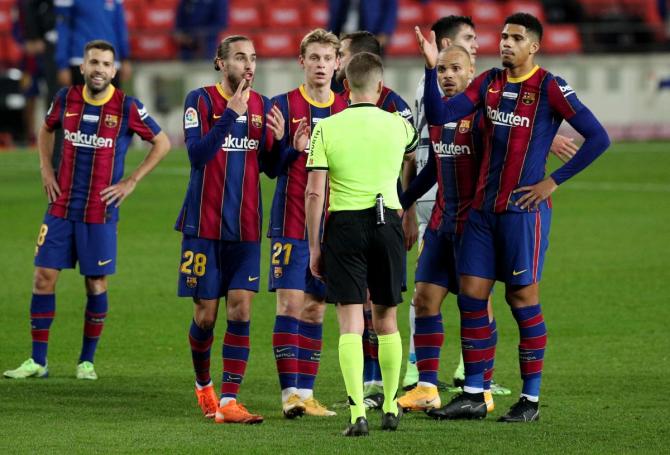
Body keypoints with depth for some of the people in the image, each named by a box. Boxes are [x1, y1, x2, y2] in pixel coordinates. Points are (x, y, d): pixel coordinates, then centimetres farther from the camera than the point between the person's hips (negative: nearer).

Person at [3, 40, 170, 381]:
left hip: (100, 212, -2)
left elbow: (162, 143, 1)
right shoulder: (66, 99, 2)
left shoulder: (127, 107, -7)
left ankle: (87, 361, 16)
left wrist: (130, 182, -4)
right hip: (61, 208, 3)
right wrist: (46, 170, 9)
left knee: (96, 283, 3)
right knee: (44, 277, -2)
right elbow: (46, 130, 22)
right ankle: (37, 361, 4)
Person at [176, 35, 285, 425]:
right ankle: (203, 385, 28)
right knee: (206, 314, 3)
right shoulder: (201, 100, -5)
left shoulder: (262, 106, 7)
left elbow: (270, 168, 10)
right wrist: (231, 113, -26)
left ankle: (229, 401, -9)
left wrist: (278, 139, -10)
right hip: (205, 225, -3)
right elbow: (197, 154, -19)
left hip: (245, 228, 3)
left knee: (241, 309, -7)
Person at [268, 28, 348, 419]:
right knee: (291, 303, -9)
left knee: (316, 308, 6)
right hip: (292, 221, -3)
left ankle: (306, 392, 10)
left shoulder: (347, 110, 9)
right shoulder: (284, 105, -1)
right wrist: (294, 149, -21)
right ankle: (290, 392, -9)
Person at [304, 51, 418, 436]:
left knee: (351, 321, -2)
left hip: (344, 226, -2)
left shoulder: (326, 129, -4)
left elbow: (314, 194, -7)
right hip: (387, 223, 2)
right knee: (386, 318, 16)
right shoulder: (398, 126, 2)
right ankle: (391, 408, 24)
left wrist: (314, 246, 1)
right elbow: (413, 147, 28)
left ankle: (358, 412, -13)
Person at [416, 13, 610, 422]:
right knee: (471, 295, 3)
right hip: (484, 207, 6)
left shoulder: (549, 88, -8)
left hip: (524, 208, -6)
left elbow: (598, 138, -10)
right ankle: (474, 395, 9)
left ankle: (531, 399, 6)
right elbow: (439, 116, 4)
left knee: (522, 298, -3)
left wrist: (554, 181, -10)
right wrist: (432, 68, -9)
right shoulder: (489, 82, 10)